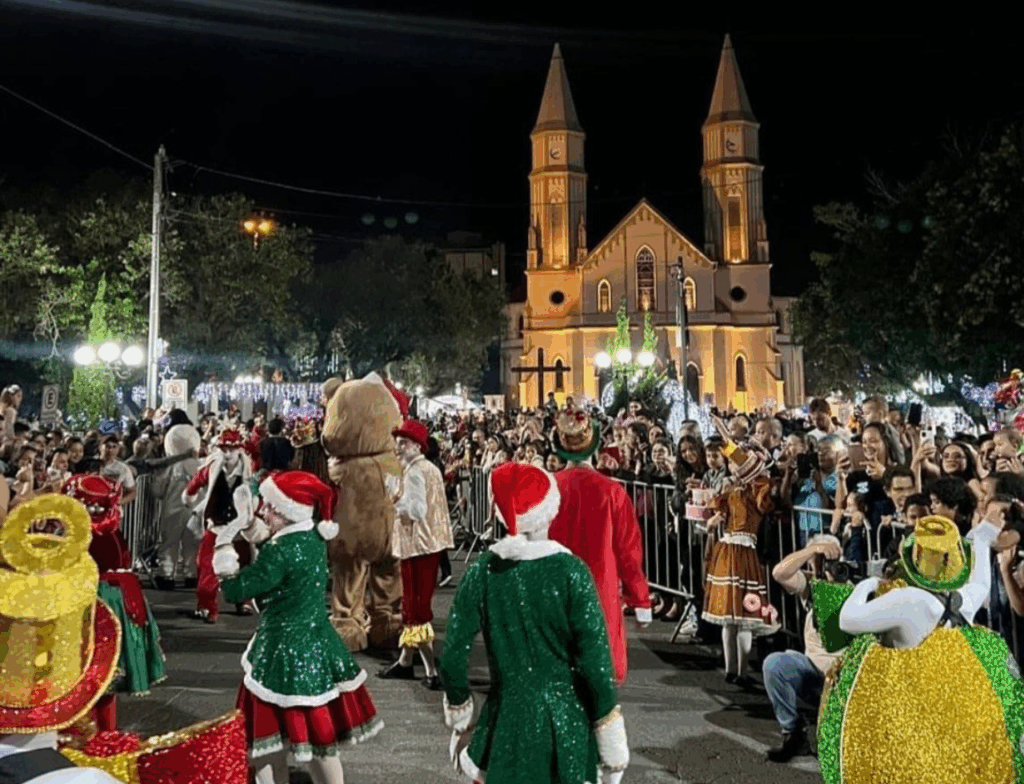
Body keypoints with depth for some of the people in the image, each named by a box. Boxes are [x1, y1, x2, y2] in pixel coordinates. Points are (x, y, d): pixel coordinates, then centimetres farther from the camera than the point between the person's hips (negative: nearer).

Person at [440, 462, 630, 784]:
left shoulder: (482, 571, -9)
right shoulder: (570, 571, -15)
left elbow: (453, 657, -5)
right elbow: (596, 661, -15)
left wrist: (459, 713, 12)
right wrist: (613, 743, -4)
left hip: (506, 719, 2)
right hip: (566, 722, -2)